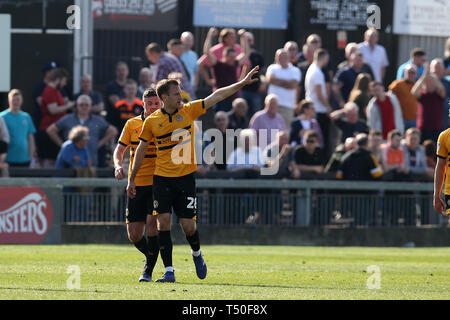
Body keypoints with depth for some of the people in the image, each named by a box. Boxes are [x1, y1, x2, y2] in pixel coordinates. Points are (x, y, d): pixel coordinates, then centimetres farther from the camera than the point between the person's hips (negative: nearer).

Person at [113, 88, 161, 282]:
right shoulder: (132, 124, 7)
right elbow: (120, 148, 11)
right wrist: (118, 165, -9)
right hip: (136, 184, 3)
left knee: (152, 222, -20)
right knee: (134, 234, 1)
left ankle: (148, 271, -11)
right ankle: (151, 257, 30)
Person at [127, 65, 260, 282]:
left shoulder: (189, 111, 2)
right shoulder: (152, 121, 0)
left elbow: (216, 96, -1)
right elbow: (141, 149, 10)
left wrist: (242, 83, -7)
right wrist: (132, 179, 11)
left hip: (185, 178, 0)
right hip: (162, 179, 0)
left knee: (188, 225, -1)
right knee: (163, 222, -8)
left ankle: (196, 254, 31)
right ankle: (169, 271, -3)